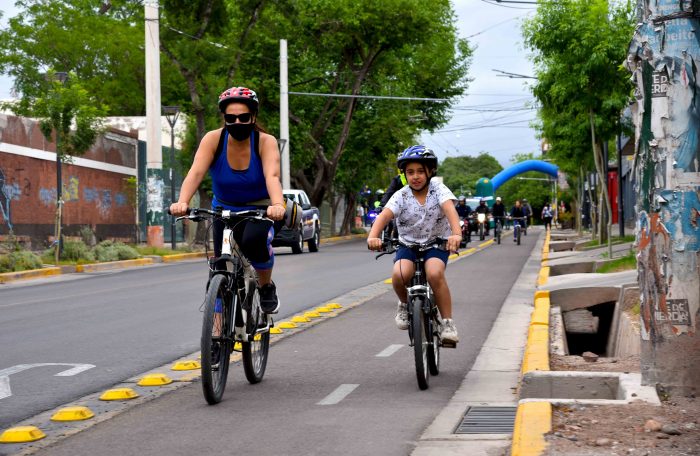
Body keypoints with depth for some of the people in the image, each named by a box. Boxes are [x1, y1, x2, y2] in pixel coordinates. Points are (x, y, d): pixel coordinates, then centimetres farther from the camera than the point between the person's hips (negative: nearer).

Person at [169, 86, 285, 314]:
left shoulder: (266, 142, -20)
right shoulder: (213, 139, -17)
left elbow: (272, 176, -37)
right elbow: (196, 172, -31)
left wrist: (277, 205, -57)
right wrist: (182, 202, -50)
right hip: (225, 209, 2)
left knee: (253, 240, -33)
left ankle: (267, 286, -4)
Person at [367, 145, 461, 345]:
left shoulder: (438, 189, -10)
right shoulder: (401, 196, -8)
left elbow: (450, 209, -29)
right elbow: (384, 215, -25)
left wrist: (456, 234, -49)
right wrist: (373, 236, -46)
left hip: (436, 244, -1)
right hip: (408, 244, 1)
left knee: (435, 274, -32)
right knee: (399, 275, -29)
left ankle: (448, 323, -19)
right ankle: (405, 303, 4)